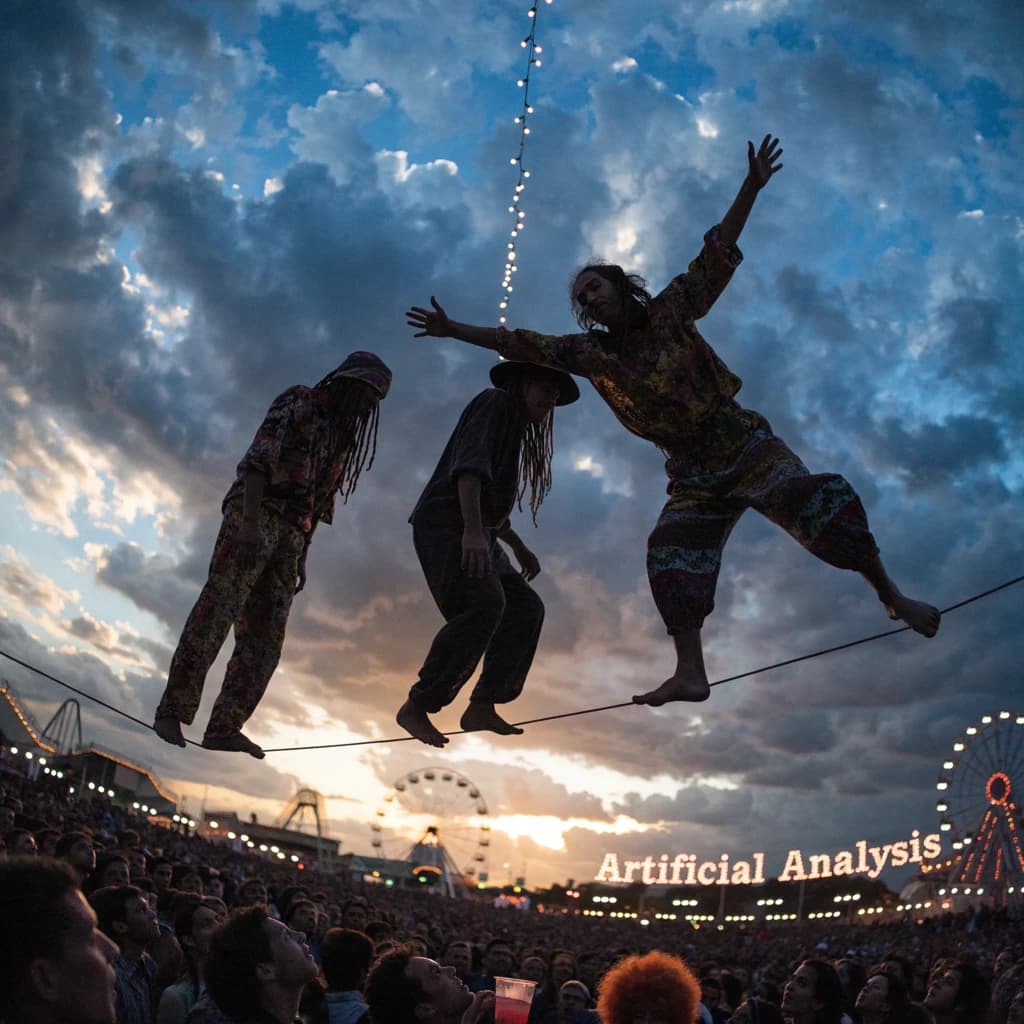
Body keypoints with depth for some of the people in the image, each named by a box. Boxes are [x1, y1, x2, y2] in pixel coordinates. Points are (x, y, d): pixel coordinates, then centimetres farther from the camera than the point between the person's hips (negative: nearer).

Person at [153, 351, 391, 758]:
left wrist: (301, 559, 16)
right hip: (251, 515, -8)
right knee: (216, 612, -18)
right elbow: (258, 459, -11)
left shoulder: (341, 439, 25)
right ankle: (171, 712, -18)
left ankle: (223, 728, -9)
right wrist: (249, 522, -22)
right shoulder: (296, 402, 2)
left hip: (285, 537, 8)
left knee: (264, 634, -5)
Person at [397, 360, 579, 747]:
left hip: (471, 534, 10)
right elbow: (470, 461, -21)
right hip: (444, 523, -10)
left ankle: (481, 707, -9)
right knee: (484, 606, -29)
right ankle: (416, 707, -24)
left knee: (526, 609, -4)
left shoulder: (516, 434, 28)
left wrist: (520, 548, 29)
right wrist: (473, 530, -34)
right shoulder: (495, 401, -2)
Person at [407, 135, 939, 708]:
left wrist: (751, 188, -19)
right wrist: (454, 331, 6)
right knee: (674, 558, -12)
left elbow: (717, 256, -9)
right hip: (694, 475, 4)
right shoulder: (590, 353, 5)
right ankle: (690, 674, -13)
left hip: (746, 445, -3)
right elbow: (521, 345, 7)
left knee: (817, 507, -21)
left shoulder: (669, 312, -3)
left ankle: (891, 595, -9)